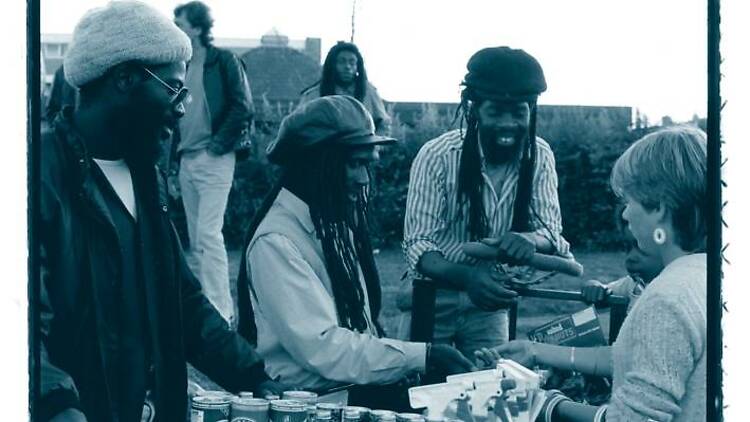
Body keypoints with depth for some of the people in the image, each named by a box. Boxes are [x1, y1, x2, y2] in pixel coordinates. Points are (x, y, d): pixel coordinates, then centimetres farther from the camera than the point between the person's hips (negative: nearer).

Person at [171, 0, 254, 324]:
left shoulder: (223, 61, -6)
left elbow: (243, 107, -10)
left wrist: (220, 143, -13)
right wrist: (176, 149, 10)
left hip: (213, 159, -7)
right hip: (186, 160, 7)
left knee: (208, 233, -14)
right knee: (195, 238, 10)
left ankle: (221, 312, -12)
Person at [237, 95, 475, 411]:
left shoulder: (337, 219, 10)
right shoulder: (276, 242, -17)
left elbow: (359, 322, 11)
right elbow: (324, 349, -23)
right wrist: (424, 355, -22)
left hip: (360, 382, 8)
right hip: (315, 398, -8)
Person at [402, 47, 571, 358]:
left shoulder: (540, 156, -7)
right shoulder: (436, 156, -17)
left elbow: (551, 232, -10)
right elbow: (417, 245, -21)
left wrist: (527, 240, -35)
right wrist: (467, 277, -41)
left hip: (489, 302, 3)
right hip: (431, 299, -3)